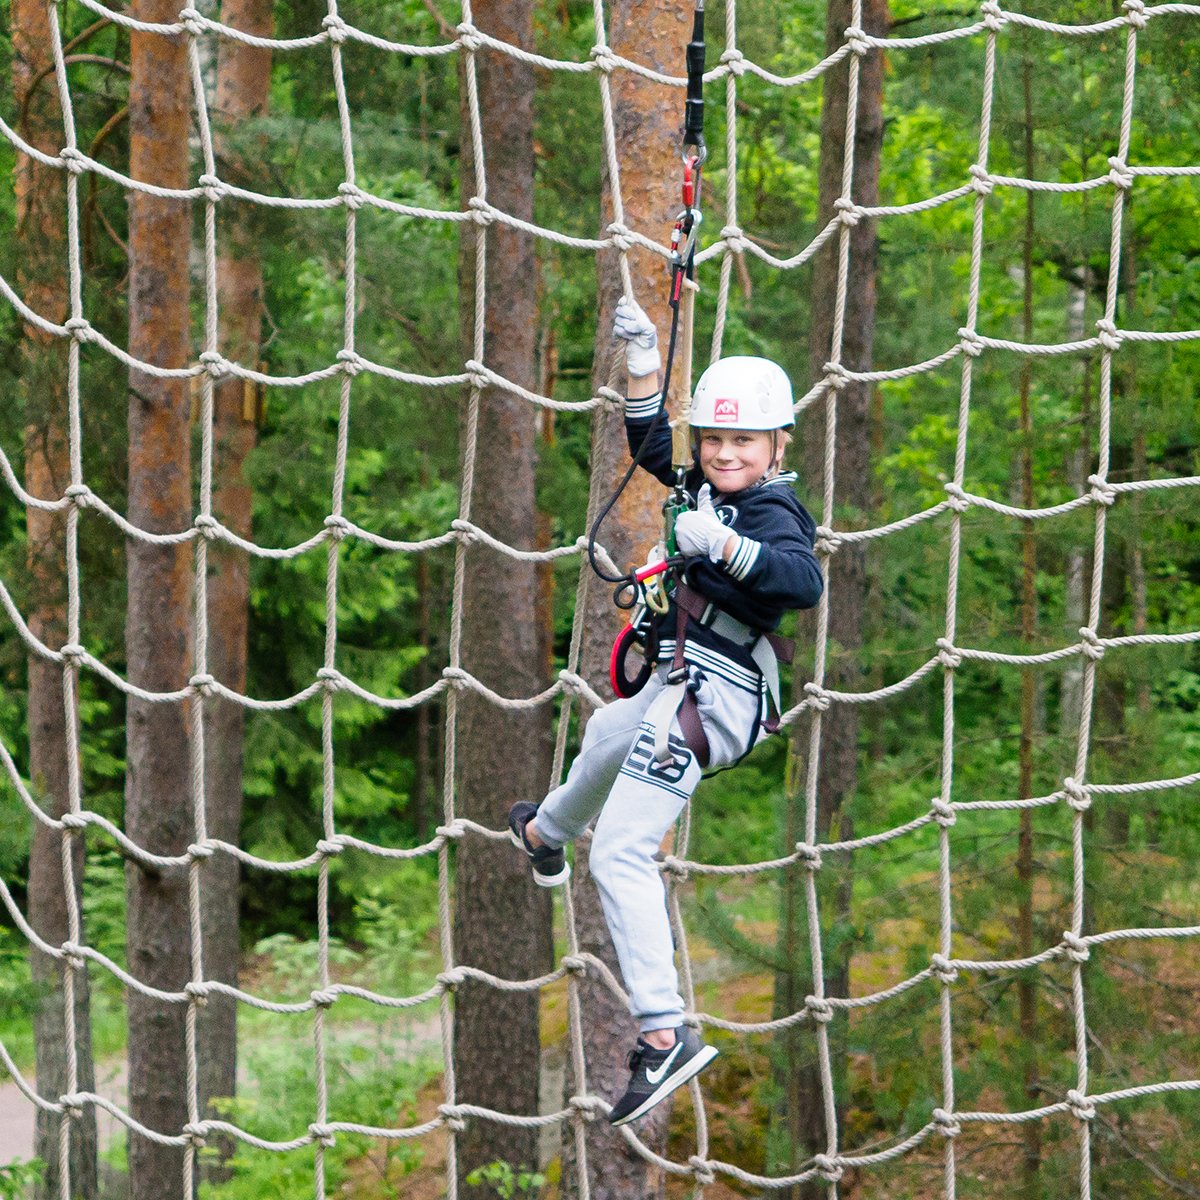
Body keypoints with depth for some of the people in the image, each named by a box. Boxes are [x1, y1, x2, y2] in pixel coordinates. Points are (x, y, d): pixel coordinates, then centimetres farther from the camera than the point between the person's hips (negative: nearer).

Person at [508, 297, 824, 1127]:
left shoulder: (772, 517, -20)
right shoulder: (713, 491, 7)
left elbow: (806, 581, -39)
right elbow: (653, 451, 18)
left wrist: (722, 544, -52)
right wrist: (644, 362, 7)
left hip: (707, 698, -10)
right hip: (680, 685, 10)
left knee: (622, 852, -19)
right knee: (605, 736, 41)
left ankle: (665, 1035, -26)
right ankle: (546, 837, 76)